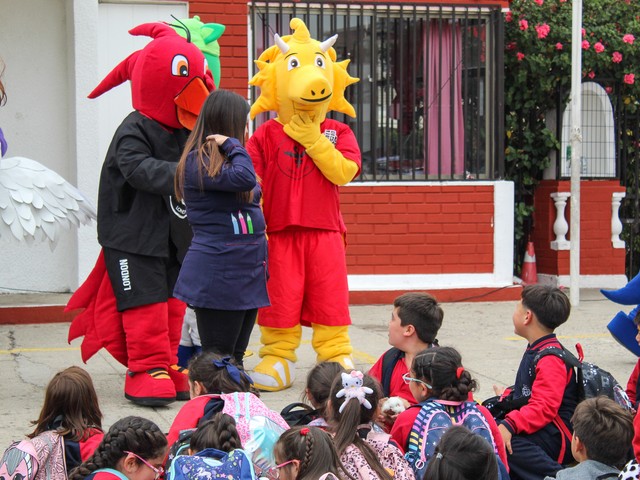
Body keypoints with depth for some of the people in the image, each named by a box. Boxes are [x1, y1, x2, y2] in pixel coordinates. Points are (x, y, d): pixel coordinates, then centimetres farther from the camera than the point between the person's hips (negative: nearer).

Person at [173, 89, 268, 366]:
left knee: (236, 357, 12)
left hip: (247, 273, 9)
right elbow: (244, 178, -27)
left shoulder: (226, 160, 16)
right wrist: (234, 147, -12)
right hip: (217, 277, -9)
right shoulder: (197, 162, -13)